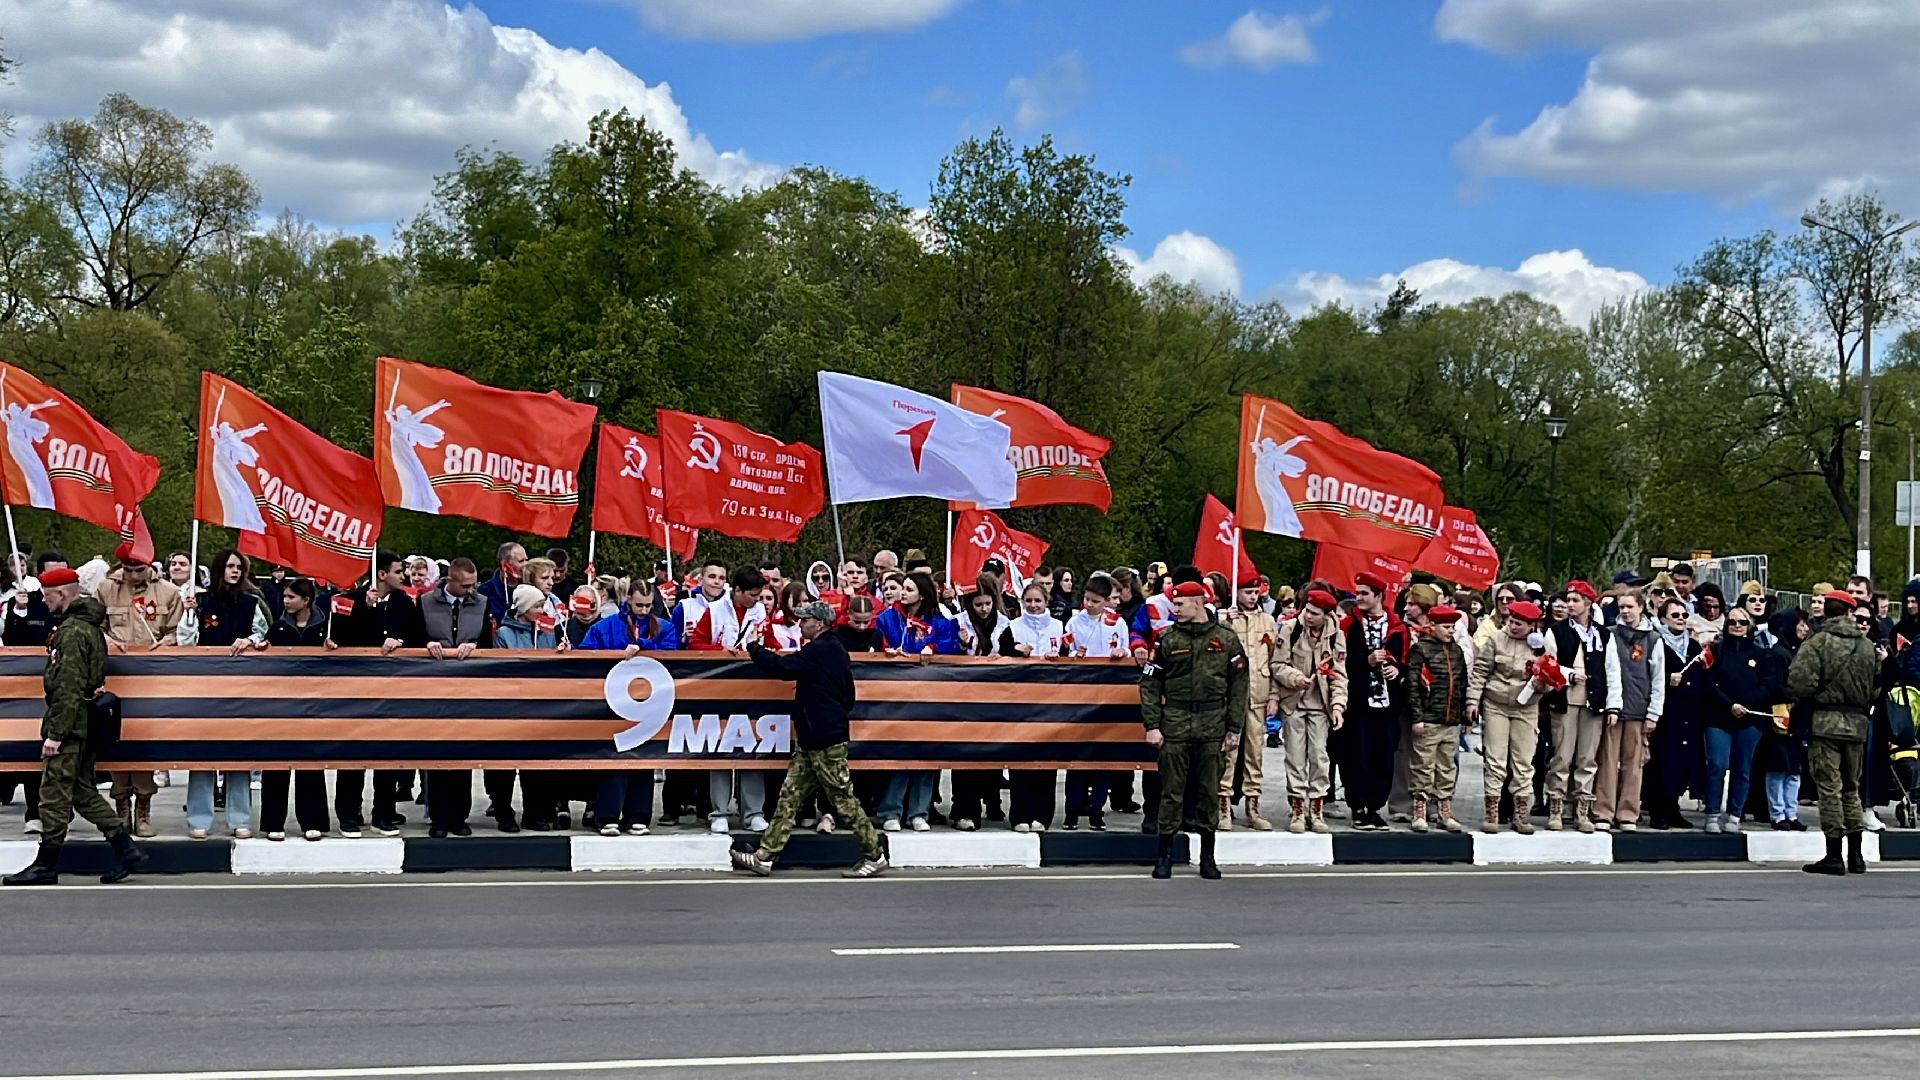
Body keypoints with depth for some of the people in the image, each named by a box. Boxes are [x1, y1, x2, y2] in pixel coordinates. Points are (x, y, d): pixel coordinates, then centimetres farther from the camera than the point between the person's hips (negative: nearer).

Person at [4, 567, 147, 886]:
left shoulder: (72, 631, -16)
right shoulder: (90, 626, 15)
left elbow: (68, 688, -22)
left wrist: (54, 733, -21)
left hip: (70, 724, -10)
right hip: (84, 724, 10)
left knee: (54, 794, -2)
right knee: (83, 791, 14)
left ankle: (46, 865, 5)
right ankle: (125, 849, 12)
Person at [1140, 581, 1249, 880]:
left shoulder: (1226, 639, 5)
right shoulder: (1167, 639, 4)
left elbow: (1239, 685, 6)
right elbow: (1150, 683, 4)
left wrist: (1233, 730, 1)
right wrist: (1152, 725, -4)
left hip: (1212, 727, 0)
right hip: (1174, 724, 0)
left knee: (1210, 792, 6)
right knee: (1171, 791, 0)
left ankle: (1207, 858, 15)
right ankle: (1164, 856, 8)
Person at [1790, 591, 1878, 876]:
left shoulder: (1818, 642, -10)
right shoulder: (1867, 646, 7)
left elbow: (1800, 683, -18)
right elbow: (1877, 687, 11)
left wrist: (1805, 700, 2)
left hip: (1825, 722, -5)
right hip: (1857, 724, 5)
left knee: (1829, 788, -2)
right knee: (1851, 788, 14)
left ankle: (1834, 855, -4)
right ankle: (1856, 855, 15)